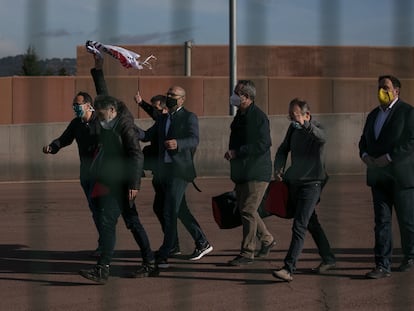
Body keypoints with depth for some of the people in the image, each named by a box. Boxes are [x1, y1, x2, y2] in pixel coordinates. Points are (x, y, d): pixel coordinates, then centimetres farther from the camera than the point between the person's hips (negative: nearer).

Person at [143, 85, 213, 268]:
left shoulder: (189, 118, -3)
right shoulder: (162, 119, 19)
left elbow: (194, 140, -17)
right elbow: (147, 136, 12)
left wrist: (178, 143, -36)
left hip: (179, 170, -7)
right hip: (164, 169, 8)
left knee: (170, 212, -11)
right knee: (180, 210, 14)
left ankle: (163, 255, -9)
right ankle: (202, 244, 27)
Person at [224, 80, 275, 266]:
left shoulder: (258, 117, -16)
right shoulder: (240, 115, 14)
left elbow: (263, 144, -23)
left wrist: (236, 152, -21)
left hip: (257, 173, -9)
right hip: (242, 172, 9)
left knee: (248, 211, -8)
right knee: (244, 209, 14)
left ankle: (247, 253, -2)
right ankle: (267, 239, 31)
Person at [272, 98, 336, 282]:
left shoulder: (316, 129, -15)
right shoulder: (293, 129, 6)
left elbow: (322, 138, -39)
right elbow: (283, 149, 19)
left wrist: (305, 124, -56)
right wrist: (278, 168, 2)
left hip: (311, 184, -8)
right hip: (294, 182, 8)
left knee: (299, 226, -14)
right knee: (311, 223, 18)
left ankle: (289, 268, -17)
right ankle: (328, 259, 32)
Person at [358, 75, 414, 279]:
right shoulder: (373, 115, 16)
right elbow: (364, 140, 20)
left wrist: (389, 157, -21)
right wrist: (365, 155, -1)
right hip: (378, 176, 6)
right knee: (382, 221, 1)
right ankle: (382, 266, -1)